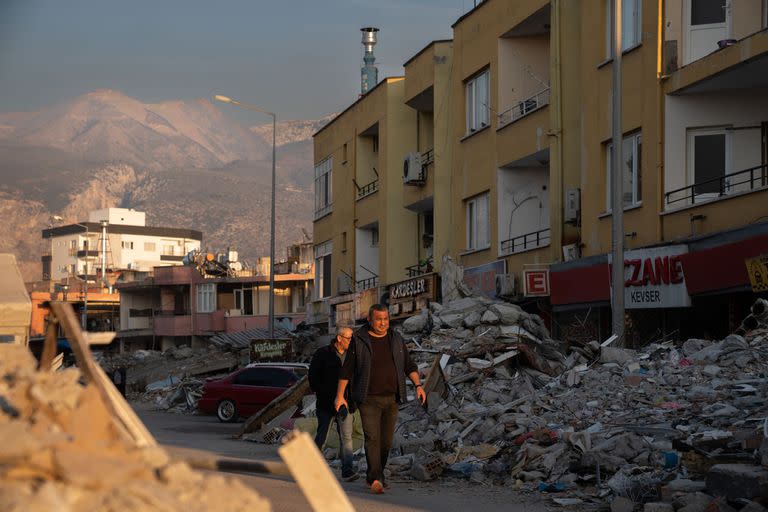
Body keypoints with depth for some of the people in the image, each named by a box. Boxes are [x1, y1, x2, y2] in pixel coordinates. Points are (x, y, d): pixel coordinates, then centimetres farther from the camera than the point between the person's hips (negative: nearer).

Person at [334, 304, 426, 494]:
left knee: (386, 441, 7)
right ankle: (376, 479, -24)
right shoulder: (359, 340, -1)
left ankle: (374, 476, 20)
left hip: (391, 399, 4)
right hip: (368, 400, -4)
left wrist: (418, 385, -2)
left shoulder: (396, 340, 10)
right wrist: (340, 395, -4)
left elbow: (409, 365, 13)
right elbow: (347, 370, 0)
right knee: (372, 438, -15)